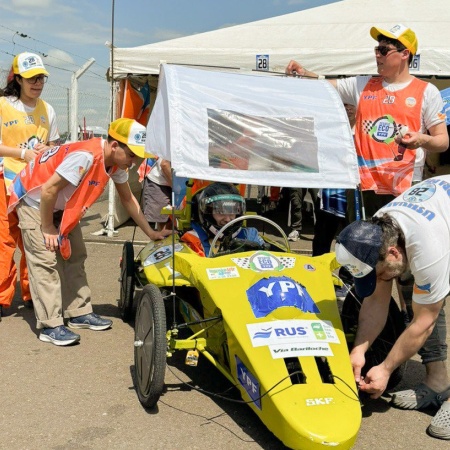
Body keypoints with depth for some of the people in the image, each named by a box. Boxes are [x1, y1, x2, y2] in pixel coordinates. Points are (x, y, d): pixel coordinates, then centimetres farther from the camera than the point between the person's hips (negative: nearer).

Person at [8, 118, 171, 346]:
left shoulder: (116, 163, -8)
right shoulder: (85, 156, -35)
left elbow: (127, 199, 6)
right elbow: (48, 190, -31)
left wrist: (150, 232, 7)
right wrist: (48, 229, -19)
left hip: (61, 205, 9)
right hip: (34, 201, -9)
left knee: (74, 257, 8)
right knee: (45, 262, -12)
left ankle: (80, 313, 17)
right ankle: (50, 326, -10)